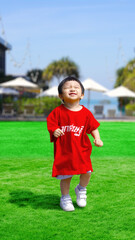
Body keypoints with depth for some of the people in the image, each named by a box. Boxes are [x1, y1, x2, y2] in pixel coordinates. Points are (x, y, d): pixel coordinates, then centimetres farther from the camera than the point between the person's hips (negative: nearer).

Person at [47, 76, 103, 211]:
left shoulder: (85, 113, 0)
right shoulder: (58, 111, -5)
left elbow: (93, 127, 6)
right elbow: (51, 123, 1)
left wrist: (97, 138, -8)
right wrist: (54, 131, -19)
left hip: (81, 150, 2)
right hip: (63, 151, -1)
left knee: (87, 172, -5)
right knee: (65, 176, 4)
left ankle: (81, 190, 28)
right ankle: (65, 198, 28)